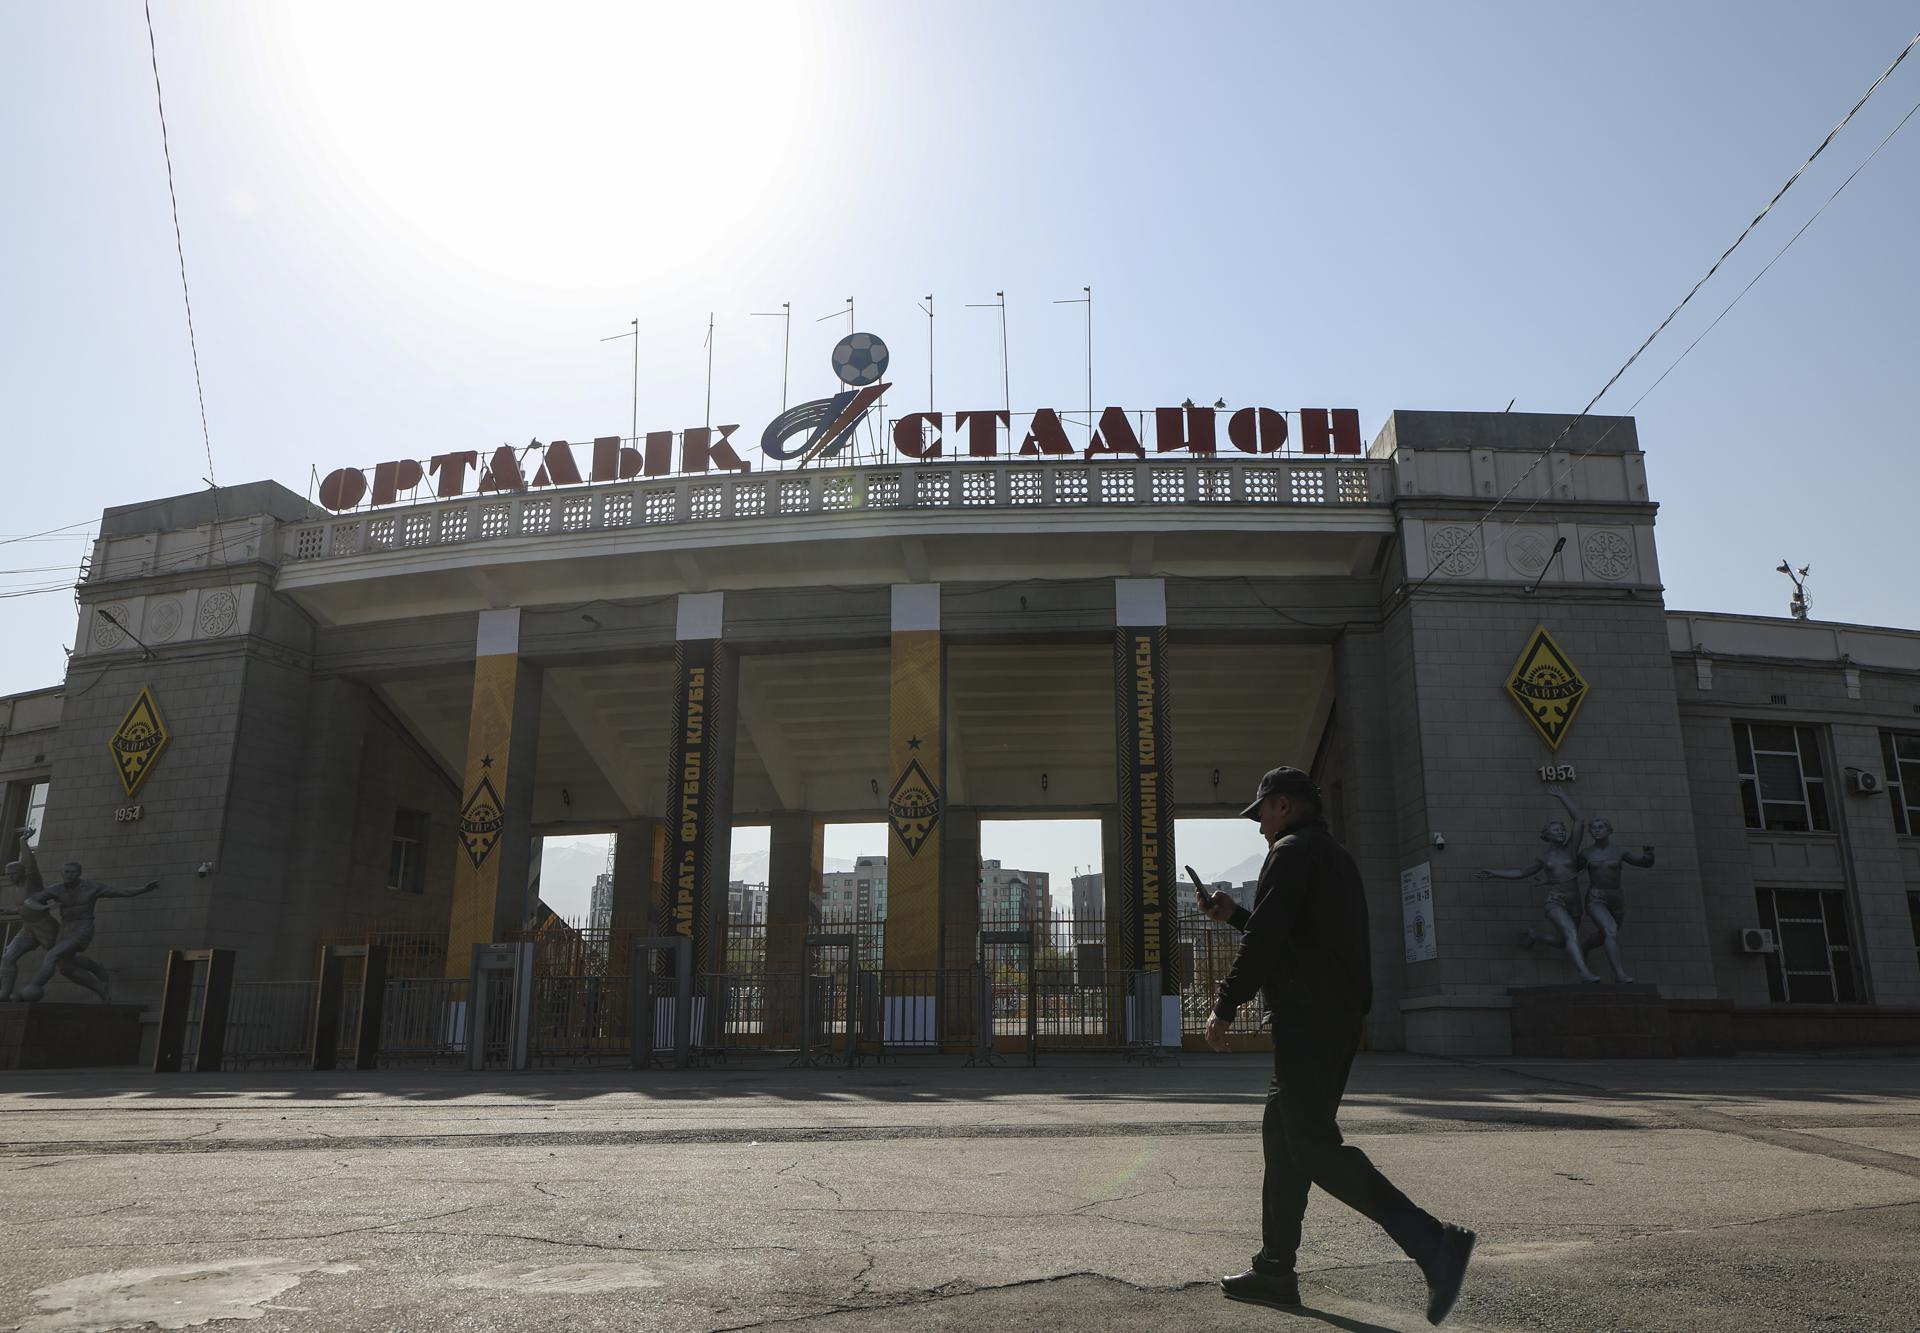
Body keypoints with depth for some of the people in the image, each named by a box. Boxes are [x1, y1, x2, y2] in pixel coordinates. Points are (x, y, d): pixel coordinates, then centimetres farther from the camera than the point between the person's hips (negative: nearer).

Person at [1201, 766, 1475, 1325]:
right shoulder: (1335, 857, 22)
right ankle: (1274, 1269, 19)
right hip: (1340, 1020, 10)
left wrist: (1224, 1008, -12)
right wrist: (1231, 913, 32)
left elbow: (1264, 941, -17)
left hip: (1307, 1021, -10)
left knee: (1313, 1147, -13)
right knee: (1282, 1138, 14)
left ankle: (1434, 1242, -21)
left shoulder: (1291, 852, -9)